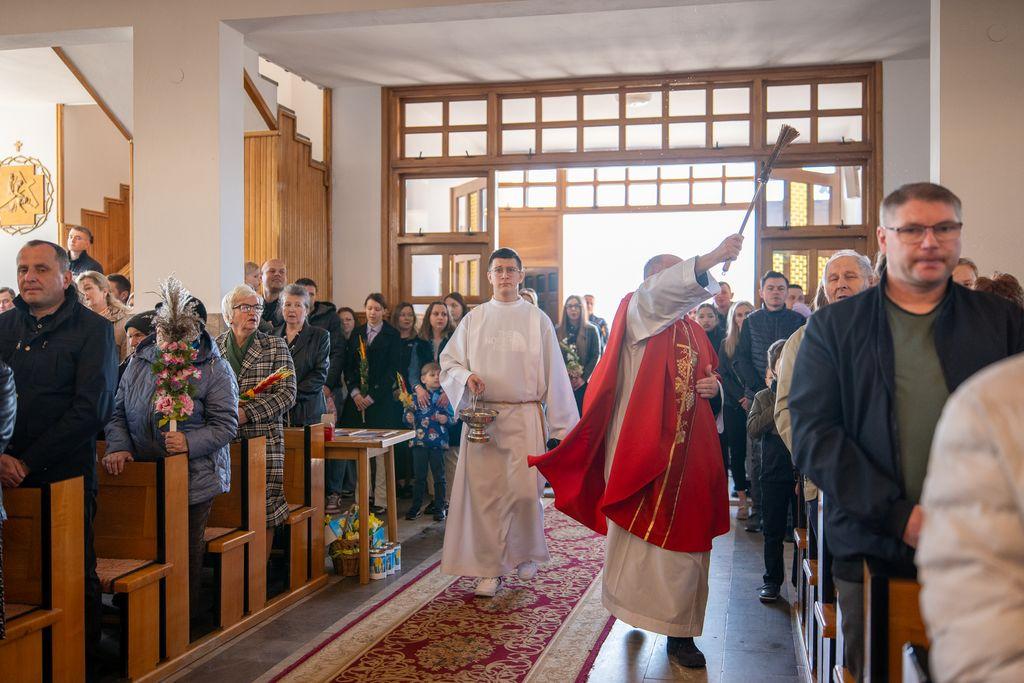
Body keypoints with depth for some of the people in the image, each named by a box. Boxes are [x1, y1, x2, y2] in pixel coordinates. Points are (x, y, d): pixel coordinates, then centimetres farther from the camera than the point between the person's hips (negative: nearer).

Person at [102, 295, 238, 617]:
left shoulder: (215, 369, -7)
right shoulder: (138, 362, 7)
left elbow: (225, 424, -10)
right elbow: (118, 412, 10)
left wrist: (190, 443, -25)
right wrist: (118, 446, -8)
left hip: (195, 479, -4)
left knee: (188, 553, 7)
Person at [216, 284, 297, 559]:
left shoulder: (275, 346, 5)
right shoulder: (214, 347, 11)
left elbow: (287, 393, -4)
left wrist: (246, 412, -14)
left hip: (264, 439, -1)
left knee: (263, 508, -1)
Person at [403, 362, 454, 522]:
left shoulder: (444, 397, 1)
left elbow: (453, 418, 3)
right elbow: (409, 414, 9)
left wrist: (446, 420, -18)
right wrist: (409, 417, -13)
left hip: (438, 443, -1)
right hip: (419, 442, 1)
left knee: (439, 477, 6)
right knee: (420, 476, 9)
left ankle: (439, 508, 16)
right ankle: (416, 507, 19)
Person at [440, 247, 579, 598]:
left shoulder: (537, 320, 4)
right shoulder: (473, 319, 9)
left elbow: (553, 372, 3)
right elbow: (448, 361, 13)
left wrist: (563, 424, 0)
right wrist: (466, 376, -10)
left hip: (525, 417, -2)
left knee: (524, 490, -6)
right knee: (483, 491, 0)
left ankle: (525, 554, 23)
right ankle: (490, 568, 12)